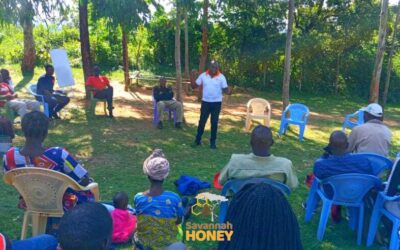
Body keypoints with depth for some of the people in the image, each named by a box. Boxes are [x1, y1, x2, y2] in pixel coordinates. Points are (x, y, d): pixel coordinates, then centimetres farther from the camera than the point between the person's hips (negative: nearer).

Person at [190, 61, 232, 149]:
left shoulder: (221, 77, -5)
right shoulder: (203, 75, -1)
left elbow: (225, 89, -6)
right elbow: (194, 86, 2)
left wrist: (229, 91, -28)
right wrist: (192, 76, -12)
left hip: (216, 103, -1)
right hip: (205, 102, 1)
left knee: (214, 123, 6)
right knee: (202, 121, 5)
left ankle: (213, 142, 18)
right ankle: (198, 140, 17)